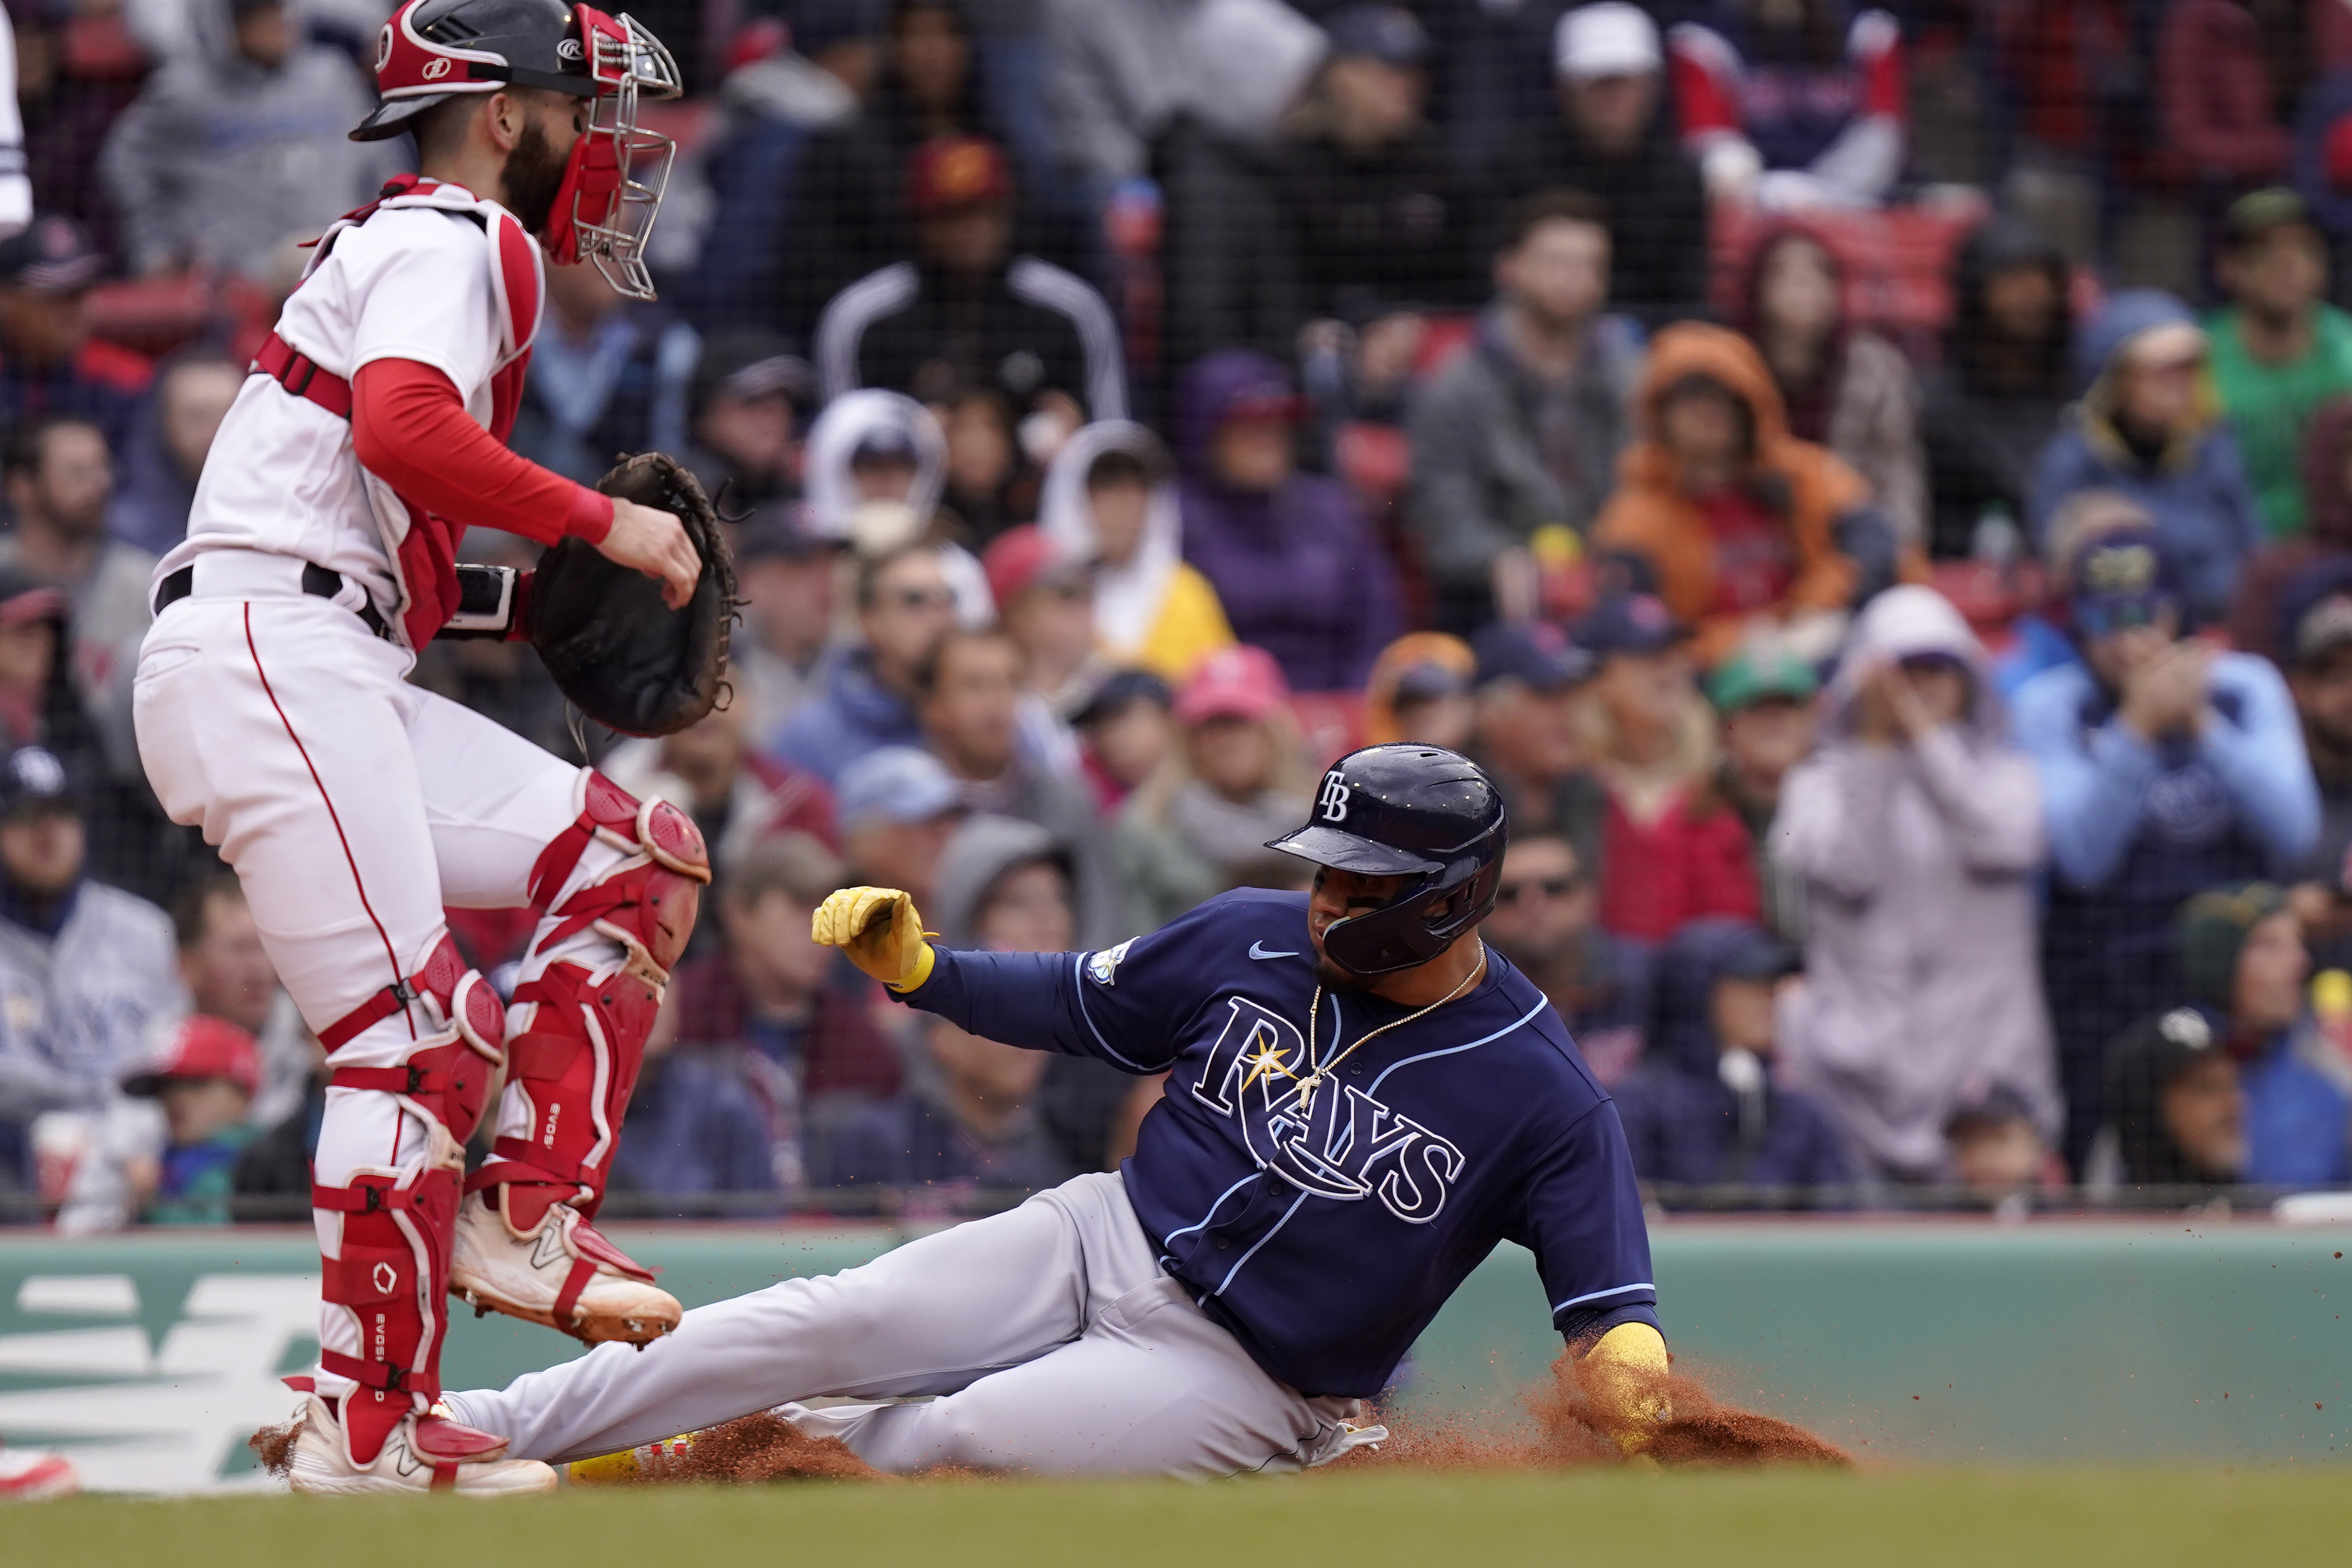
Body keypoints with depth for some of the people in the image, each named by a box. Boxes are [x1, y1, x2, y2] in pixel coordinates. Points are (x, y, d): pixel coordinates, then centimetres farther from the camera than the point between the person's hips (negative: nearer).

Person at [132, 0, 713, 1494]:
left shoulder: (395, 246, 28)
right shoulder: (459, 238, -3)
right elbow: (401, 426, -23)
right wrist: (600, 521, -15)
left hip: (334, 678, 10)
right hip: (270, 656, -10)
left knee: (640, 856, 8)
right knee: (422, 1037, -14)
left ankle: (526, 1216, 1)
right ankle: (367, 1428, -14)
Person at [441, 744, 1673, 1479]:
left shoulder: (1546, 1103, -13)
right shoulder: (1252, 942, 0)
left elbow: (1608, 1303, -13)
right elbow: (1073, 1001, 11)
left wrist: (1627, 1373, -37)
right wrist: (913, 965, -4)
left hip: (1246, 1381, -4)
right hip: (1107, 1242, 4)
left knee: (974, 1434, -28)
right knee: (827, 1322, -15)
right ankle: (486, 1431, -13)